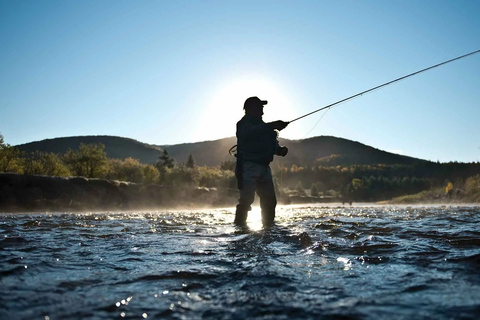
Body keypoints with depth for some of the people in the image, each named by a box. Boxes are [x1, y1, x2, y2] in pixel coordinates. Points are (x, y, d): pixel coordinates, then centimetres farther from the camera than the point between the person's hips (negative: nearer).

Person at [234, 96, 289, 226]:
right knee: (246, 199, -16)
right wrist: (271, 126, -31)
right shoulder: (244, 123, -1)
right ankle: (239, 226, -14)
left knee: (269, 200, 6)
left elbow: (271, 145, 25)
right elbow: (248, 133, -25)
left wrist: (281, 150, 2)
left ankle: (268, 226, 13)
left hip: (264, 167, 8)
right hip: (249, 166, -8)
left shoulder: (263, 126, 25)